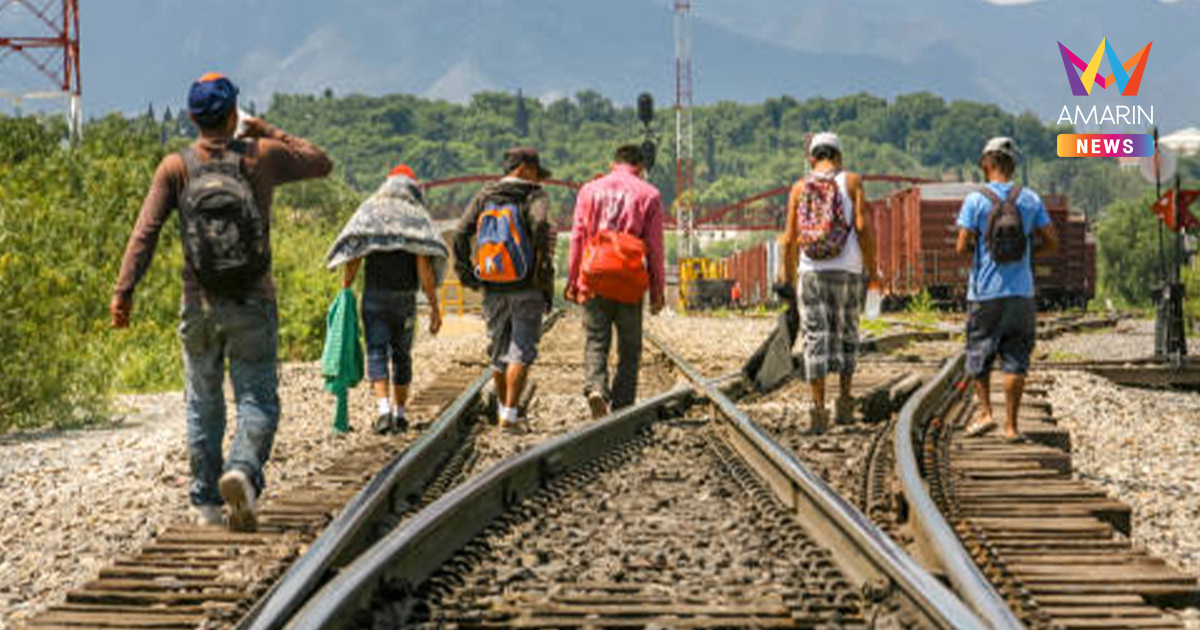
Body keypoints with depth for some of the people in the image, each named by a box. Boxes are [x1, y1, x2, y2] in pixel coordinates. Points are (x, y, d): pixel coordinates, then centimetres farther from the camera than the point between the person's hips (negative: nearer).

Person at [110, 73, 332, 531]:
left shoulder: (176, 167, -3)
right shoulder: (262, 156, -2)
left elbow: (146, 231, -12)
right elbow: (321, 163, 15)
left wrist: (124, 290, -14)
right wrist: (269, 132, 22)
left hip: (200, 305, 1)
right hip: (254, 304, -1)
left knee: (203, 406, 14)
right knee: (257, 401, 2)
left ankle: (207, 503, 17)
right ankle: (243, 469, -26)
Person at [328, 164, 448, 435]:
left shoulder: (369, 212, 4)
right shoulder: (418, 218, 0)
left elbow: (353, 260, -3)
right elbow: (424, 268, -7)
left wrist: (344, 291, 3)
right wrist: (434, 306, -4)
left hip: (374, 296, 0)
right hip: (405, 298, 0)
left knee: (377, 352, -2)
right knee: (402, 354, 12)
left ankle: (383, 406, -20)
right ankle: (400, 413, 16)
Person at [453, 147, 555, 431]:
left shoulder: (484, 196, 9)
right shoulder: (534, 196, -4)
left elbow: (462, 232, 1)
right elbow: (541, 226, -22)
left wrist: (465, 272, 6)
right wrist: (545, 274, -17)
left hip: (493, 291, 4)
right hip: (526, 290, -4)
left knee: (499, 351, 17)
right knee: (521, 352, -1)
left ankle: (503, 409, 25)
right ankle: (510, 414, -9)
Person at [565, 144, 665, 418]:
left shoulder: (590, 190, 10)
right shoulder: (648, 194, 4)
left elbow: (577, 238, 7)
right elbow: (655, 246, 2)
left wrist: (573, 280, 10)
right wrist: (657, 290, 6)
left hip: (594, 278, 1)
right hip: (629, 281, -1)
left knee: (596, 340, 4)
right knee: (629, 348, 8)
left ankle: (595, 387, -23)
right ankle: (622, 408, 4)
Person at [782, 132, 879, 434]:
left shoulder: (800, 187, 7)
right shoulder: (851, 181, 3)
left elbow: (790, 238, 3)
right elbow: (862, 226, -7)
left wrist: (788, 276, 13)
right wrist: (872, 268, 0)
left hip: (811, 271, 1)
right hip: (847, 271, -1)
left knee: (815, 338, -1)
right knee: (846, 335, 16)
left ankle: (818, 409, -9)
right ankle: (845, 401, 15)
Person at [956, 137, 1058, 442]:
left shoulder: (975, 200, -6)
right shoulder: (1030, 199, 2)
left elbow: (962, 246, -10)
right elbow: (1051, 243, 2)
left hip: (984, 293, -2)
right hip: (1021, 293, 2)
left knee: (979, 355, 13)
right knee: (1015, 359, 4)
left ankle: (985, 412, 1)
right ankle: (1011, 425, 2)